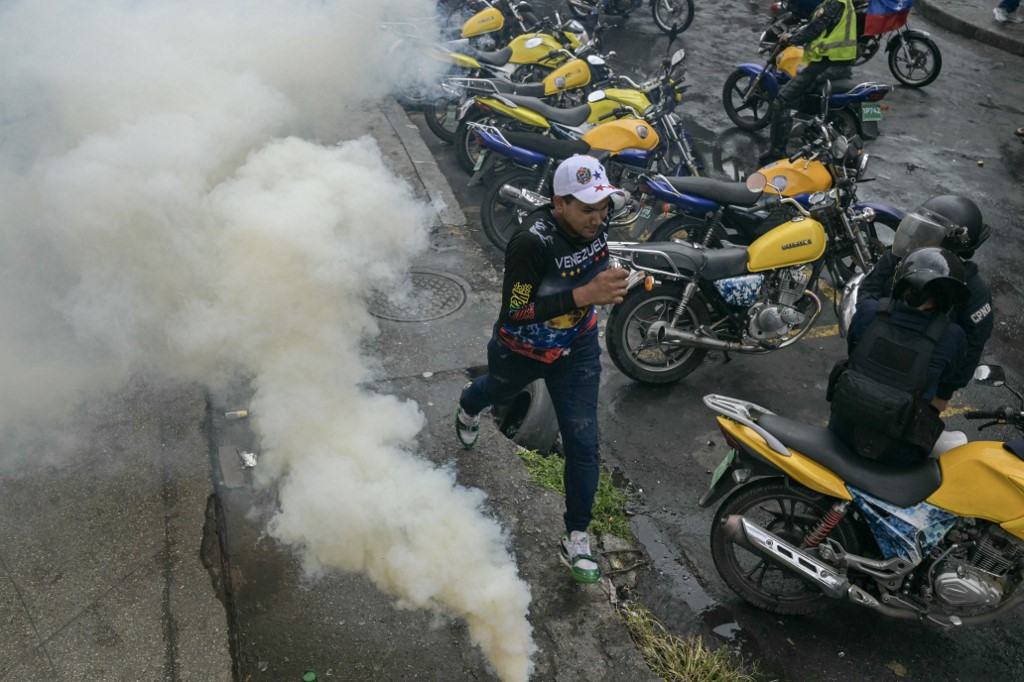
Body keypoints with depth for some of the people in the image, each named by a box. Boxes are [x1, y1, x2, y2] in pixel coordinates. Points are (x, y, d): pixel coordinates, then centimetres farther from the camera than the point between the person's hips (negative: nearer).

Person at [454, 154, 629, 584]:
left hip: (576, 347, 3)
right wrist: (583, 295, -43)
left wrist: (610, 286, -8)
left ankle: (576, 538, 17)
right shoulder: (532, 242, -37)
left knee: (584, 444, -2)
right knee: (499, 391, 33)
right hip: (522, 350, -3)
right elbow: (514, 312, -36)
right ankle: (469, 407, 73)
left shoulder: (594, 225, -17)